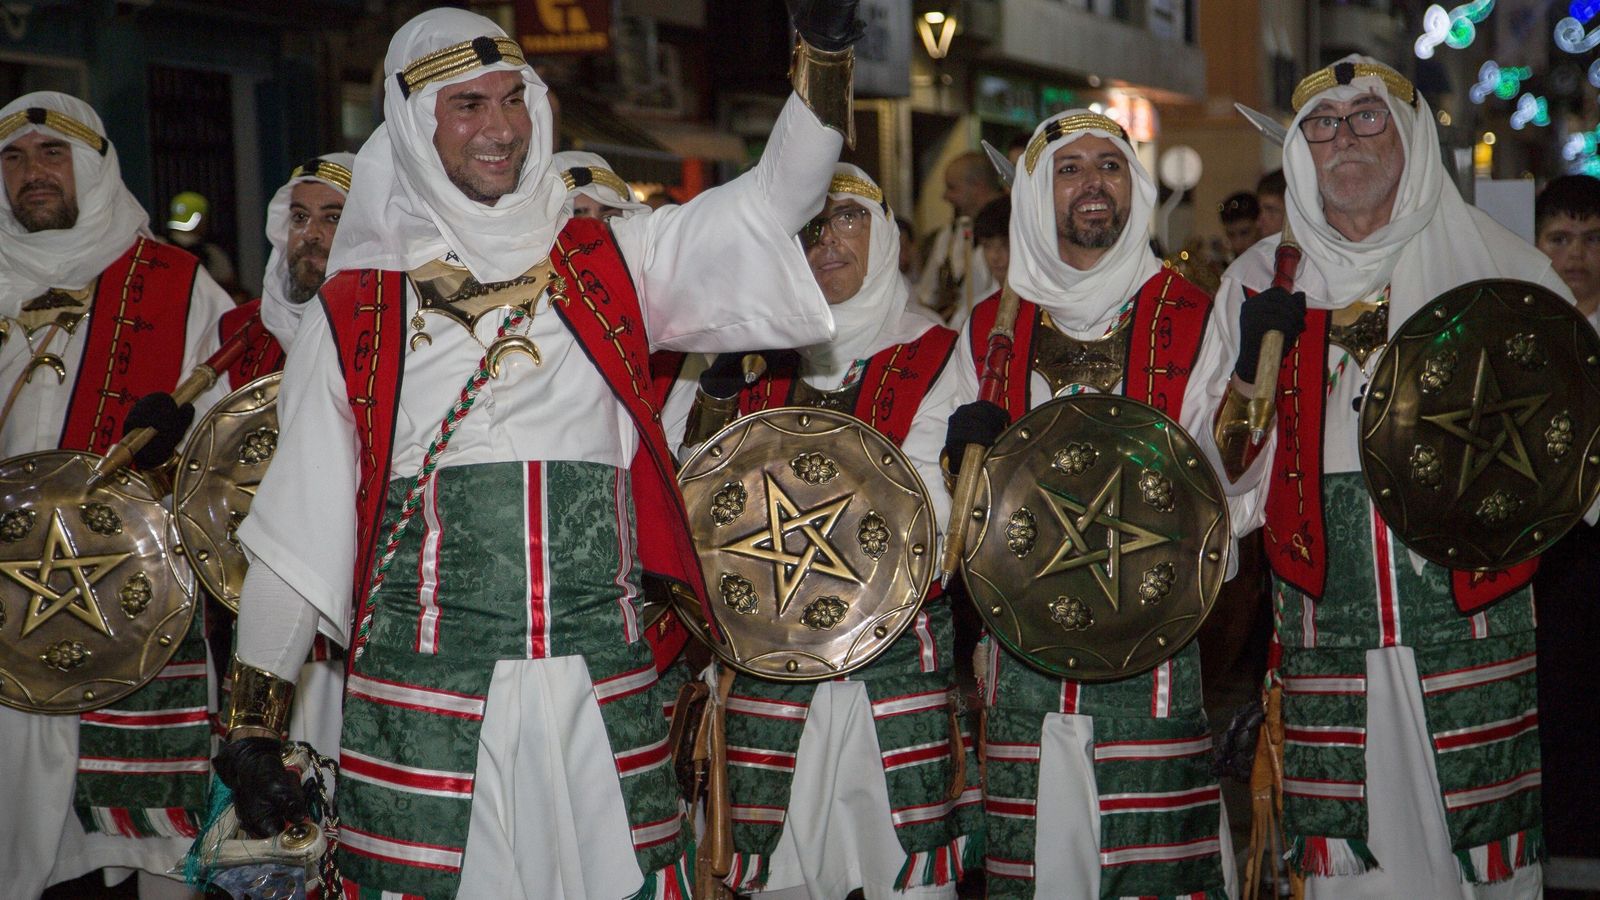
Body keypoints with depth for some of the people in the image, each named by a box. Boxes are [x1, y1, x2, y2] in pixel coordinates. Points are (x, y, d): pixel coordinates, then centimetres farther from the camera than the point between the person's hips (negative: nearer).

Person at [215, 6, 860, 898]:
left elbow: (773, 199, 2)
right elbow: (296, 529, 6)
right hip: (424, 709, -1)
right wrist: (252, 727, 4)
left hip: (605, 702, 2)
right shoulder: (355, 311, 4)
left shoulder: (609, 266, 9)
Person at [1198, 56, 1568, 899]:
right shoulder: (1261, 283, 10)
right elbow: (1222, 485, 9)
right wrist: (1251, 369, -8)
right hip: (1325, 634, 1)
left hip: (1475, 634, -1)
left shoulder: (1495, 262, 7)